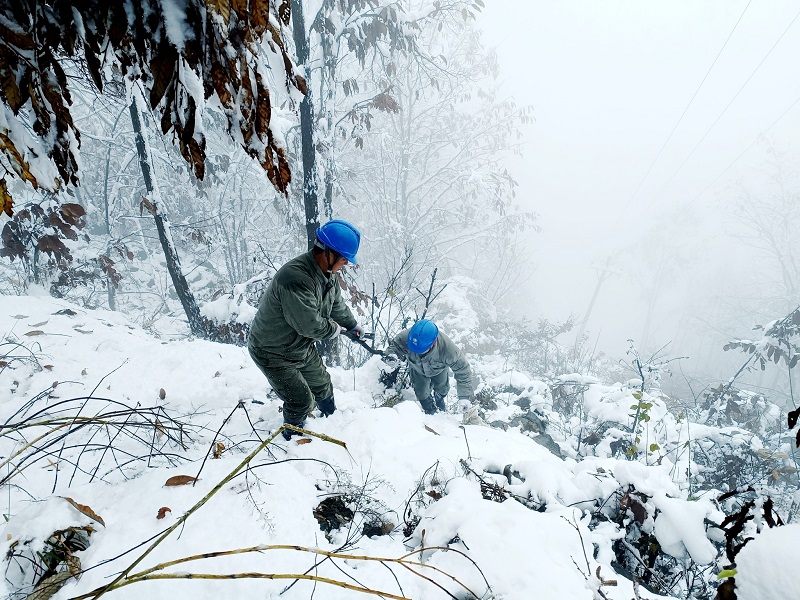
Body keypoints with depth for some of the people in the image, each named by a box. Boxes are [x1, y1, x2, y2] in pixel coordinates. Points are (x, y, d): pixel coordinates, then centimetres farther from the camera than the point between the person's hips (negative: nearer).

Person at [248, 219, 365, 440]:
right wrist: (333, 329, -14)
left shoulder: (328, 273, -7)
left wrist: (352, 325, 27)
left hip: (303, 346, 8)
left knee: (322, 385, 22)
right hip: (273, 353, -8)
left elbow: (337, 305, 13)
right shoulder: (295, 277, -39)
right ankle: (292, 437, 29)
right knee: (301, 401, -1)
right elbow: (309, 324, -35)